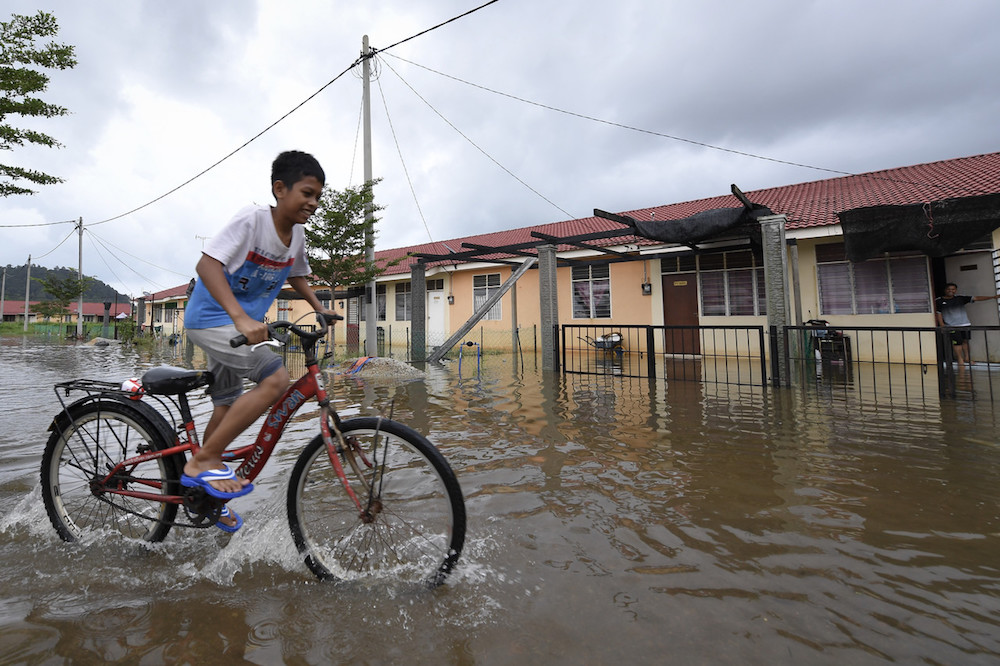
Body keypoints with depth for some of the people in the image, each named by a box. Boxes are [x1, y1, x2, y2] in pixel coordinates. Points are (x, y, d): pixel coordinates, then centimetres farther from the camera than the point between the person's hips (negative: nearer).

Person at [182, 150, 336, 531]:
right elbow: (207, 264, -29)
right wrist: (240, 318, -41)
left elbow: (295, 274, 20)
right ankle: (205, 460, -10)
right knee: (276, 378, -26)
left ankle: (206, 492, 36)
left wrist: (319, 307, 8)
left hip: (242, 325, 8)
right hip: (211, 318, -8)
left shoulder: (297, 234, 2)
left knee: (227, 407, 16)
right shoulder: (252, 219, -20)